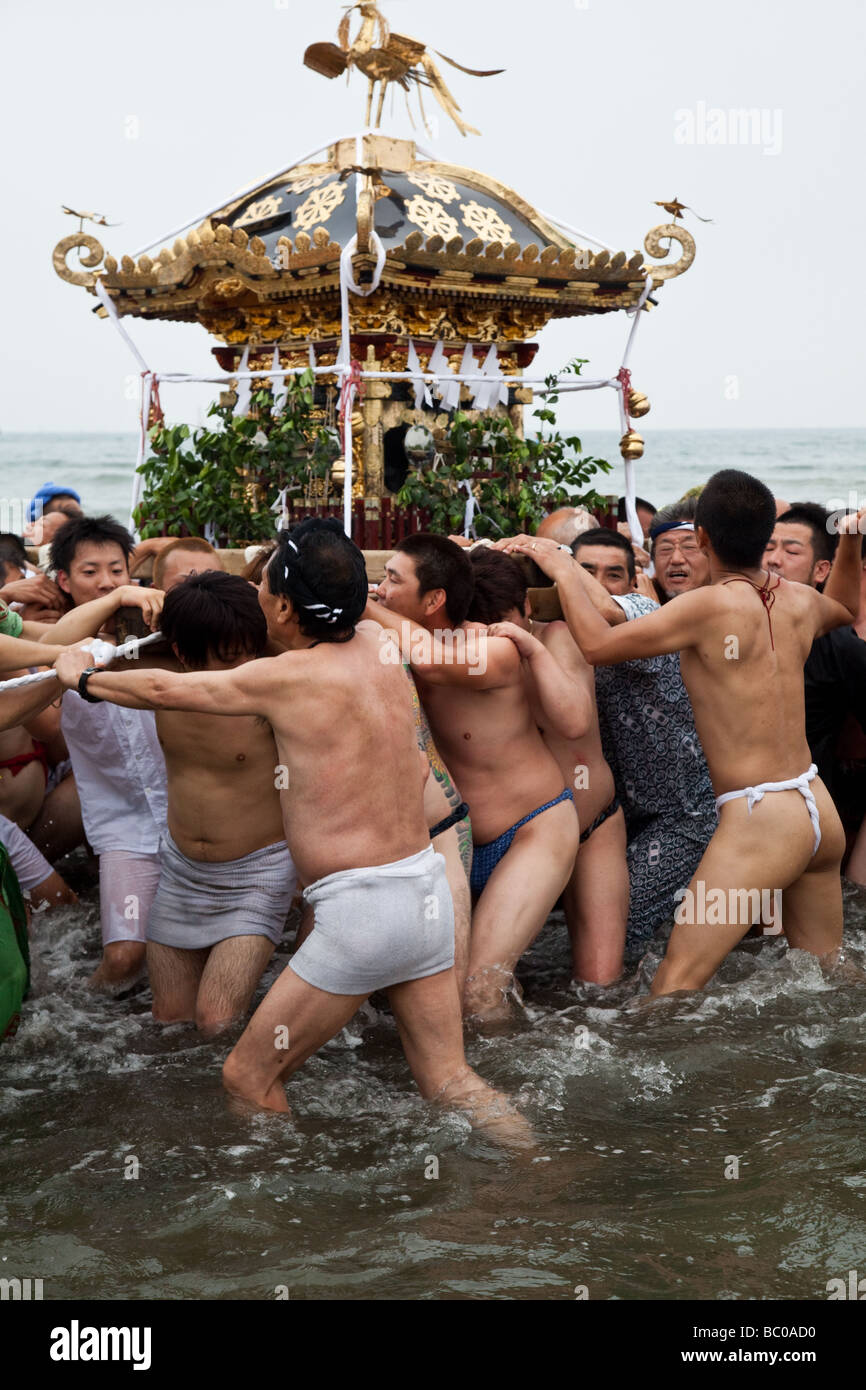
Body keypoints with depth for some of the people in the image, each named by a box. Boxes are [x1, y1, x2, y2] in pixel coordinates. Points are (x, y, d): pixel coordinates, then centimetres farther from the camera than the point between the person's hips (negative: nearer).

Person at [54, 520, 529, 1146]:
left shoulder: (289, 677, -12)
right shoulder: (375, 644, 5)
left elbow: (164, 690, 1)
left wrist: (83, 675, 19)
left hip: (361, 907, -8)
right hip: (429, 891, 8)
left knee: (248, 1078, 8)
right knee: (451, 1082, 16)